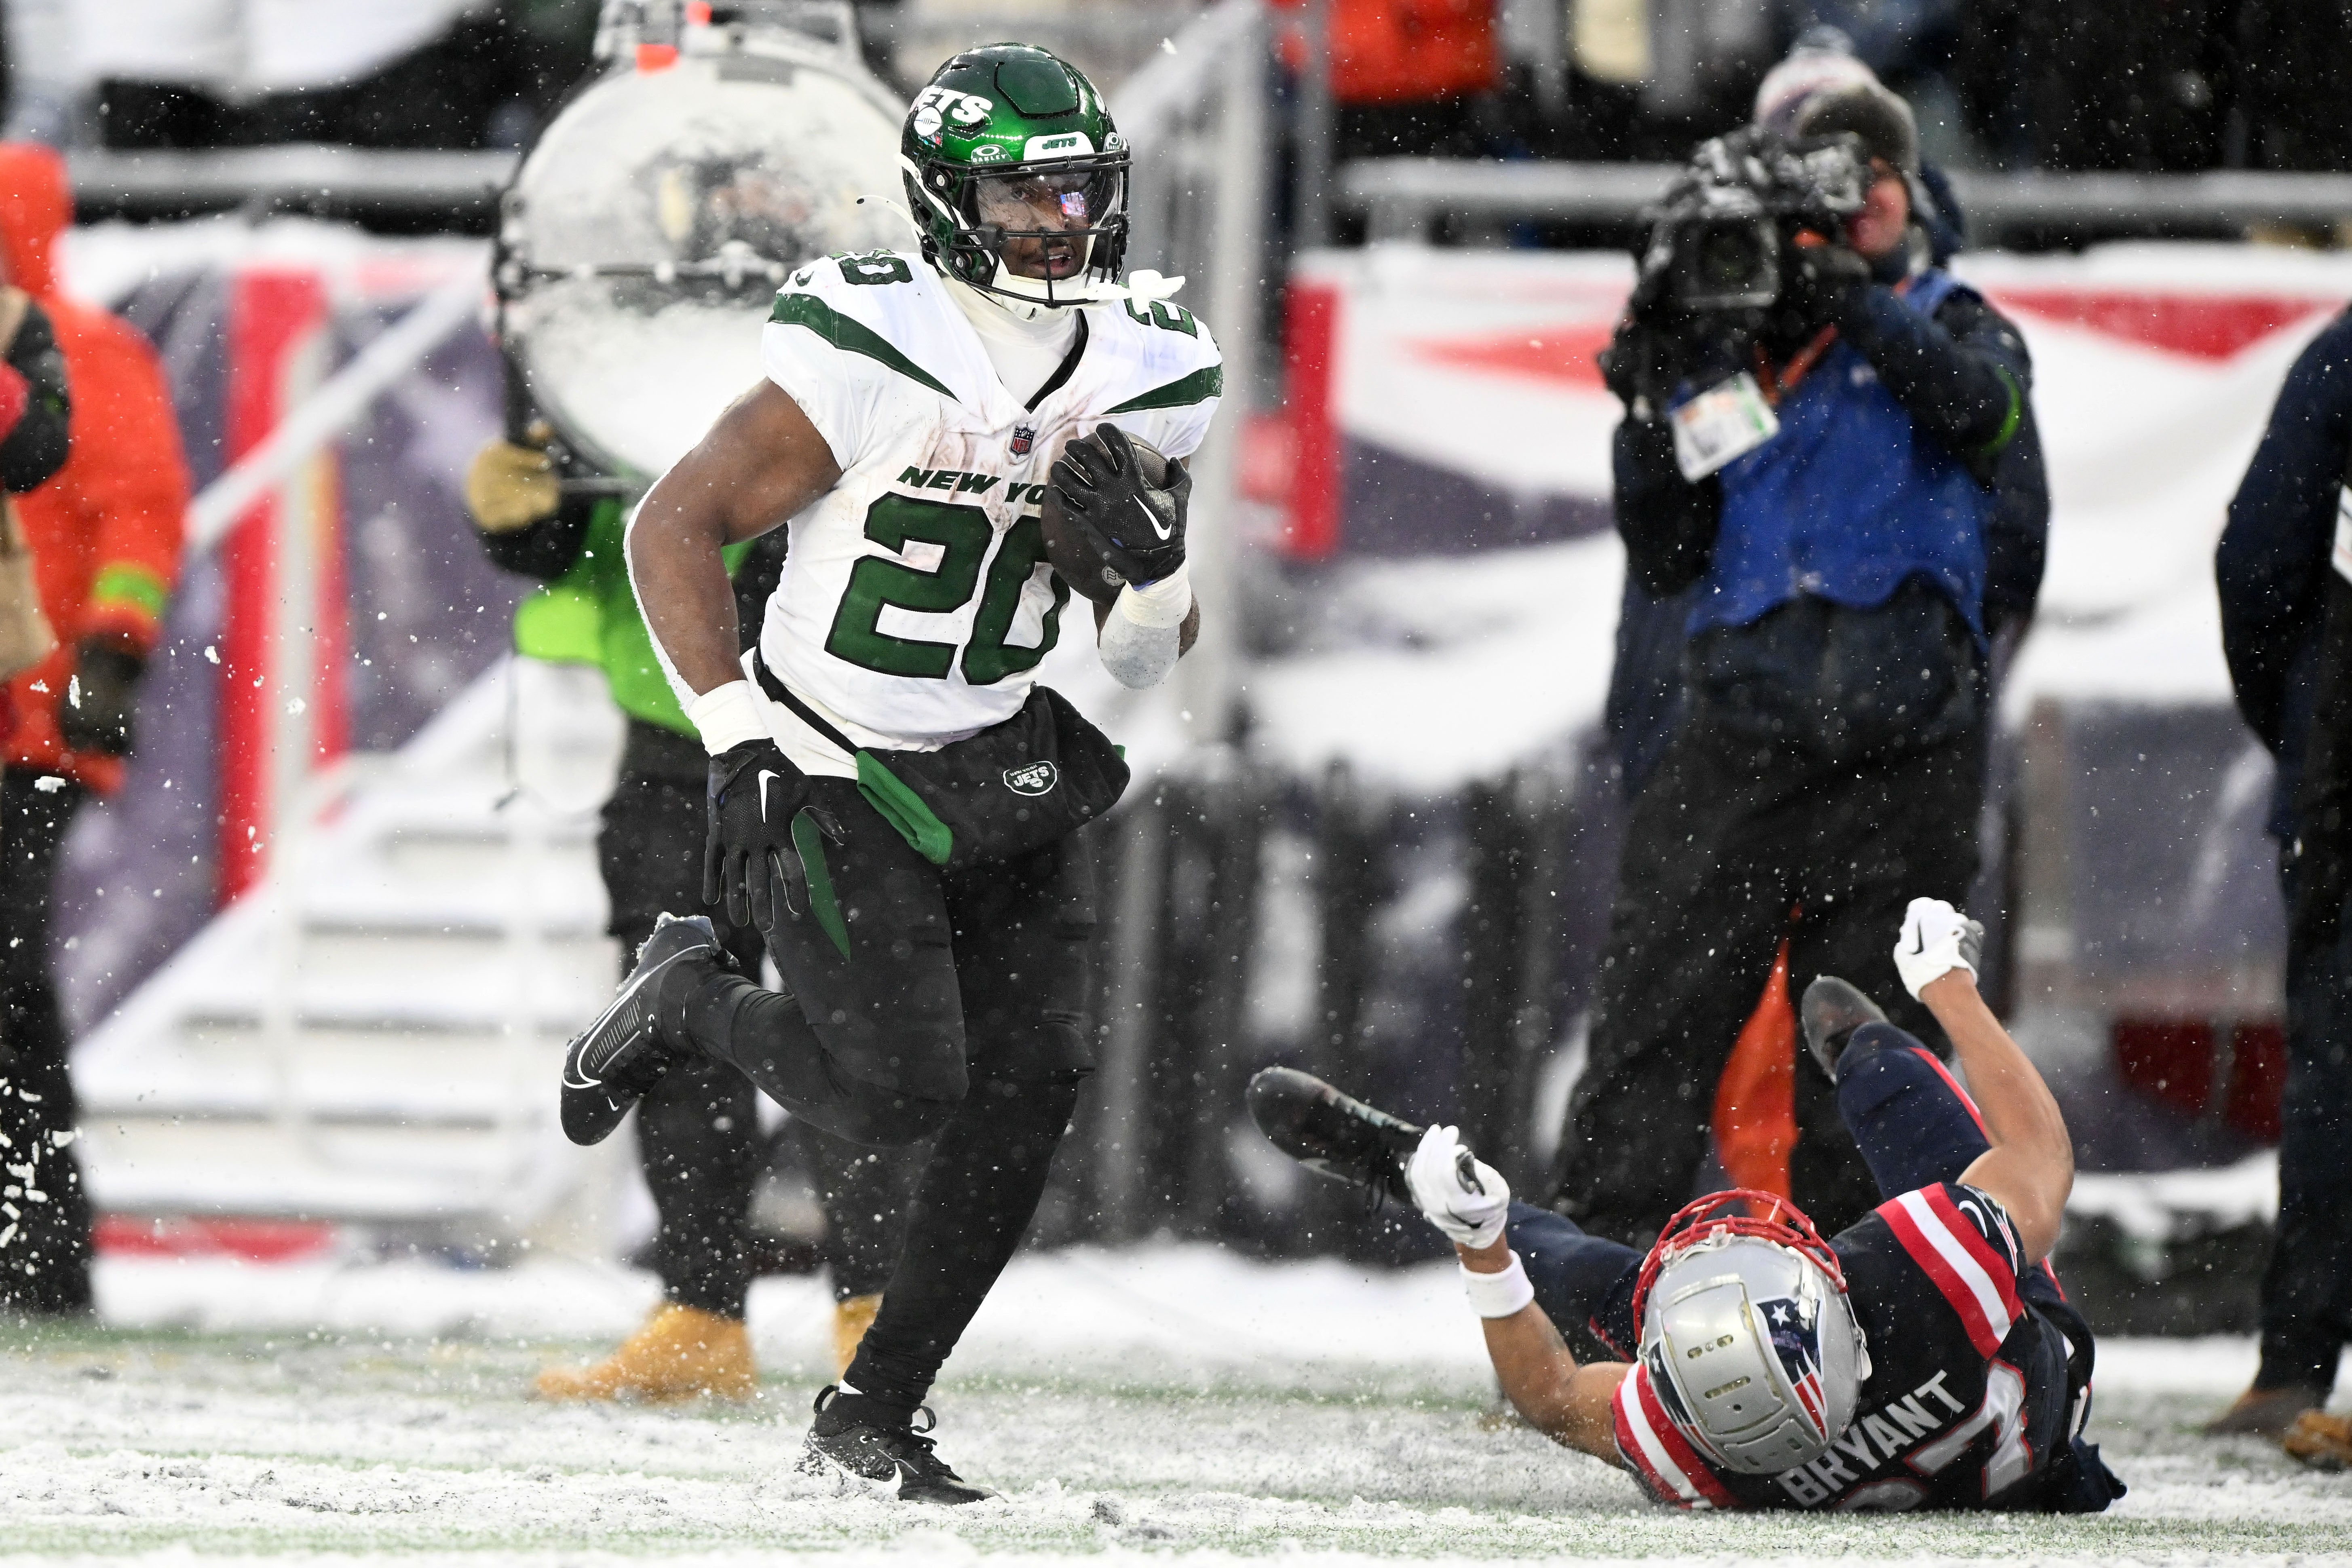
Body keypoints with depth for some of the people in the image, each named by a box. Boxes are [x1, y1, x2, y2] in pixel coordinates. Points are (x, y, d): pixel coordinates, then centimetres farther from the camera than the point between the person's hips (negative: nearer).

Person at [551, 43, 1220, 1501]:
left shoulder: (1150, 372, 1)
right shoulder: (874, 353, -18)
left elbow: (1157, 660, 10)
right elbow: (675, 528, -12)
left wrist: (1146, 560, -14)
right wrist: (739, 747, -17)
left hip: (1004, 771, 6)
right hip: (835, 775, -6)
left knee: (1033, 1081, -6)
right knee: (897, 1088, -16)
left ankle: (875, 1410, 6)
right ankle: (687, 999, 15)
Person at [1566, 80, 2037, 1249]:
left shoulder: (1953, 328, 11)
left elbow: (1983, 406, -14)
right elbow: (1664, 563, 11)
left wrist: (1854, 303, -23)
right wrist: (1648, 417, -4)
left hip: (1905, 754, -1)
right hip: (1742, 731, 1)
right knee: (1654, 1016, -9)